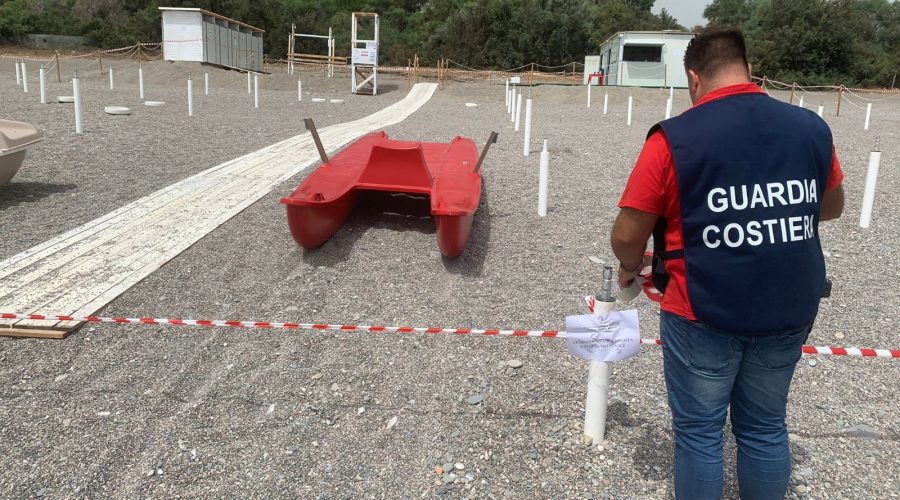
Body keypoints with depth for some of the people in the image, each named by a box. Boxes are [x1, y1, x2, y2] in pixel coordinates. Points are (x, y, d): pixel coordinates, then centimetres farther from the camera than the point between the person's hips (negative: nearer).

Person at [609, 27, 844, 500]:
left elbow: (627, 236, -11)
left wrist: (631, 269, 10)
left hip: (703, 316, -4)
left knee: (698, 432, 12)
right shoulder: (811, 127, 0)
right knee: (765, 430, 19)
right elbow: (831, 207, 17)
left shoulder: (674, 138, -14)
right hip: (788, 312, 4)